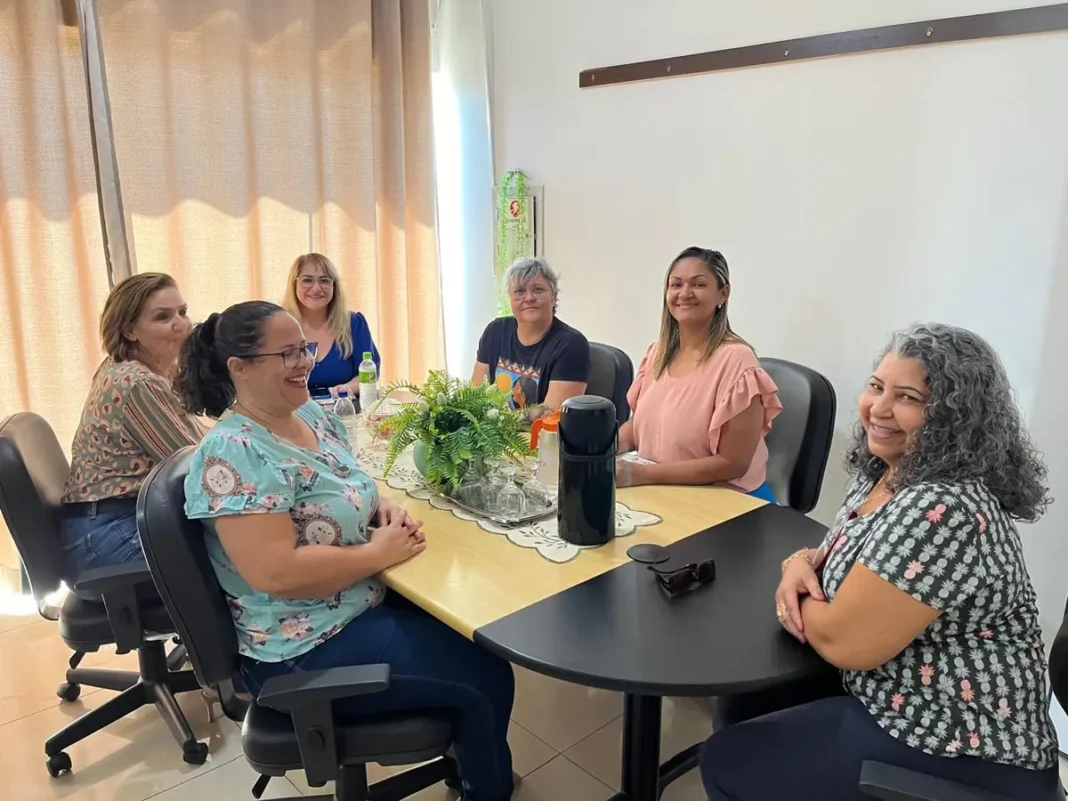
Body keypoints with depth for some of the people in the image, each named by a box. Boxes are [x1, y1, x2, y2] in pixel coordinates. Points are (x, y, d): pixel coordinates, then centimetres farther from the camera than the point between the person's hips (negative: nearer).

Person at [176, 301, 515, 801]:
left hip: (368, 602, 9)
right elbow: (276, 573, -30)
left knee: (479, 641, 5)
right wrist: (379, 552, -21)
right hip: (309, 649, -8)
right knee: (487, 677, -6)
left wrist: (384, 509, -3)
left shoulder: (313, 415, 4)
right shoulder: (234, 454, -24)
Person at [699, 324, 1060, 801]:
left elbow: (844, 642, -27)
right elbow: (853, 559, 17)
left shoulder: (940, 511, -30)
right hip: (911, 706, 9)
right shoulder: (884, 472, 1)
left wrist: (799, 601, -7)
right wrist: (802, 562, -5)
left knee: (728, 762, -2)